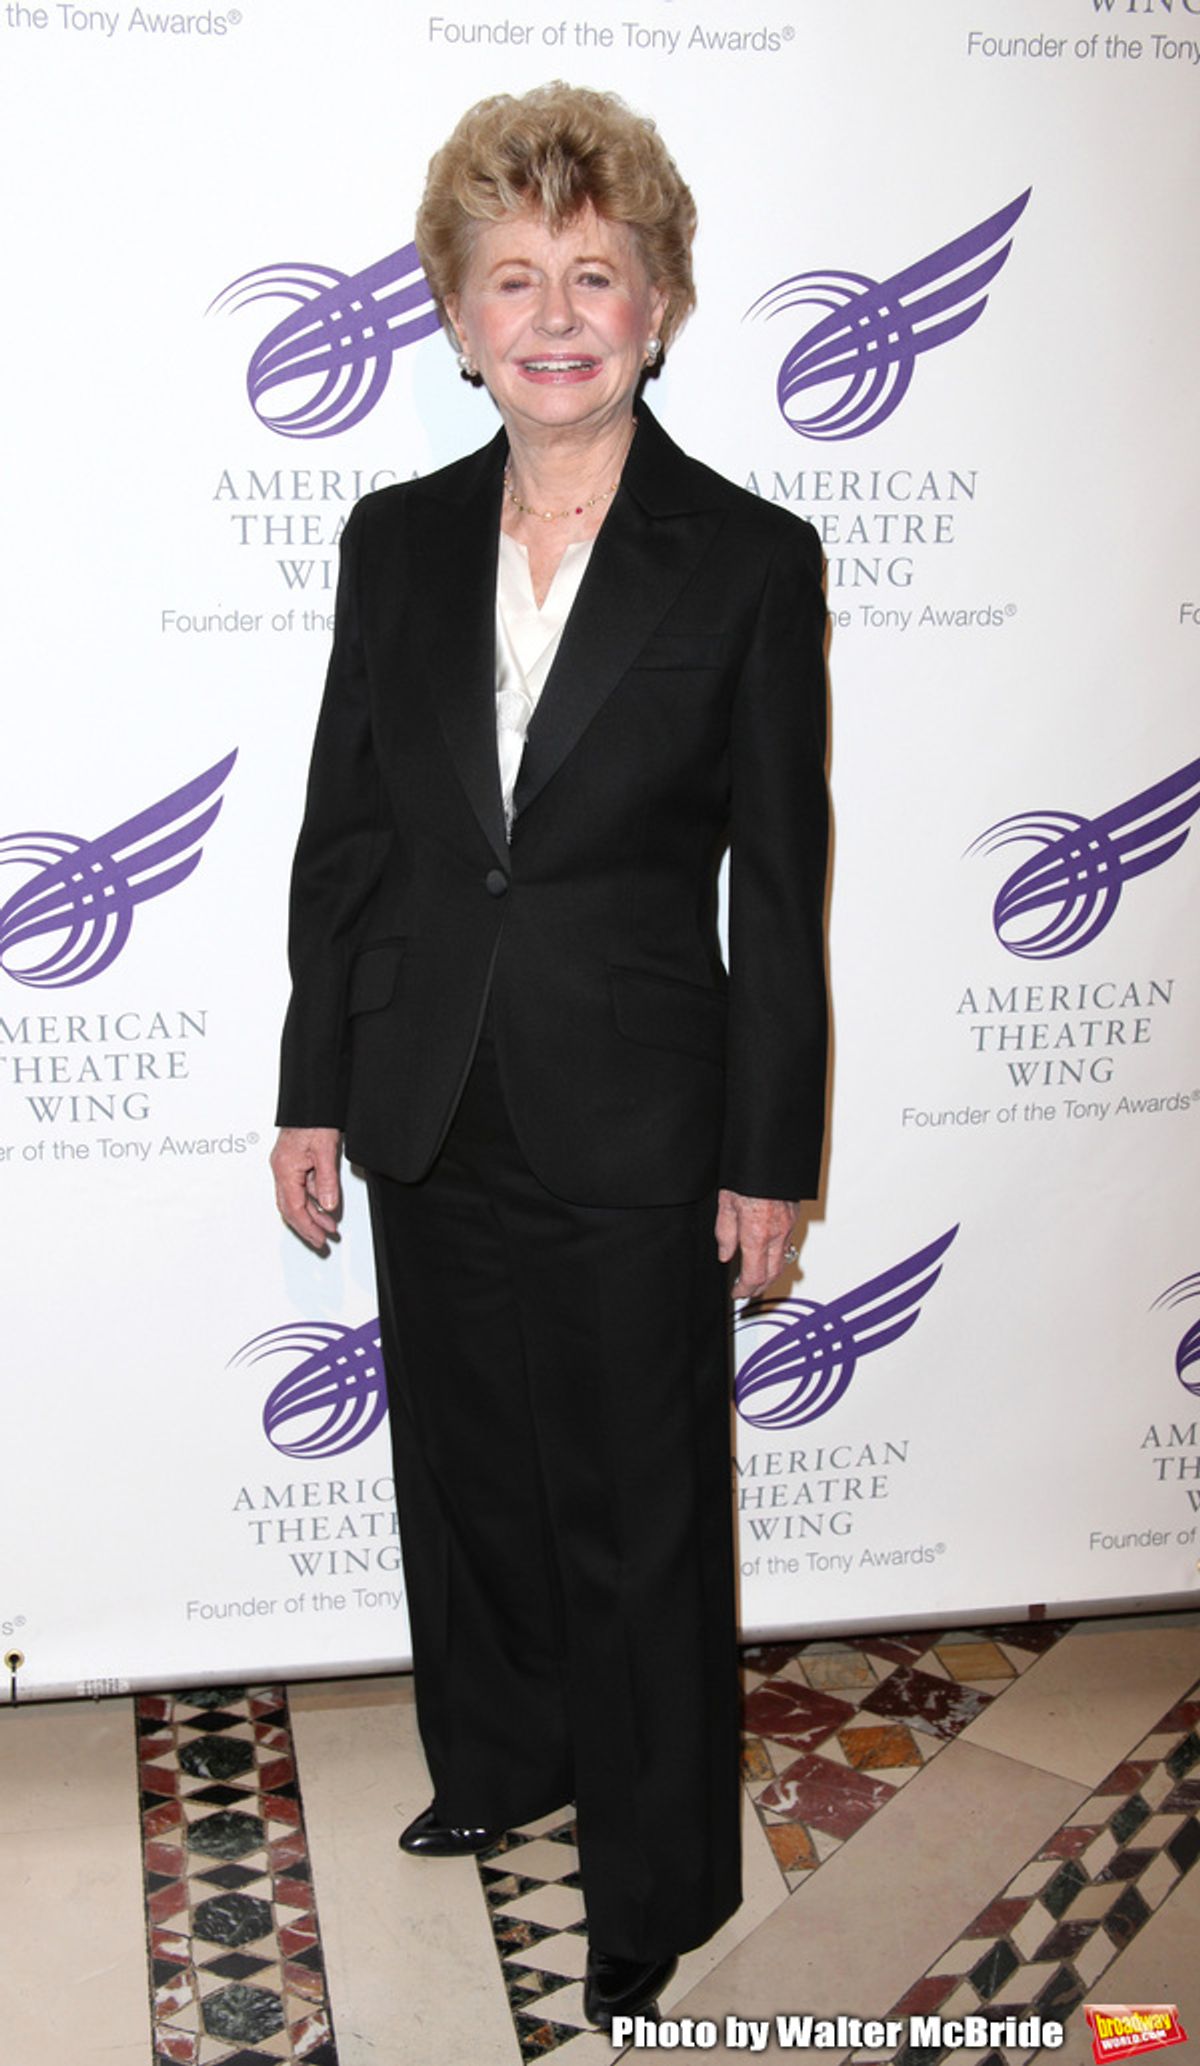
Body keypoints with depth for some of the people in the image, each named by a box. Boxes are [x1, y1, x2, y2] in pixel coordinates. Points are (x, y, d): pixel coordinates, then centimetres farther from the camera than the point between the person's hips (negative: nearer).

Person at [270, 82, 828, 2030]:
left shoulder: (751, 560, -8)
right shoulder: (398, 540, 2)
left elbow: (780, 890, -7)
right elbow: (343, 835, 6)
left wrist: (771, 1160, -6)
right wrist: (317, 1092, 5)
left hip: (633, 1128, -4)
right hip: (433, 1116, 4)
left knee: (638, 1510, 9)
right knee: (464, 1469, 20)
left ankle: (658, 1874, 31)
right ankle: (502, 1761, 46)